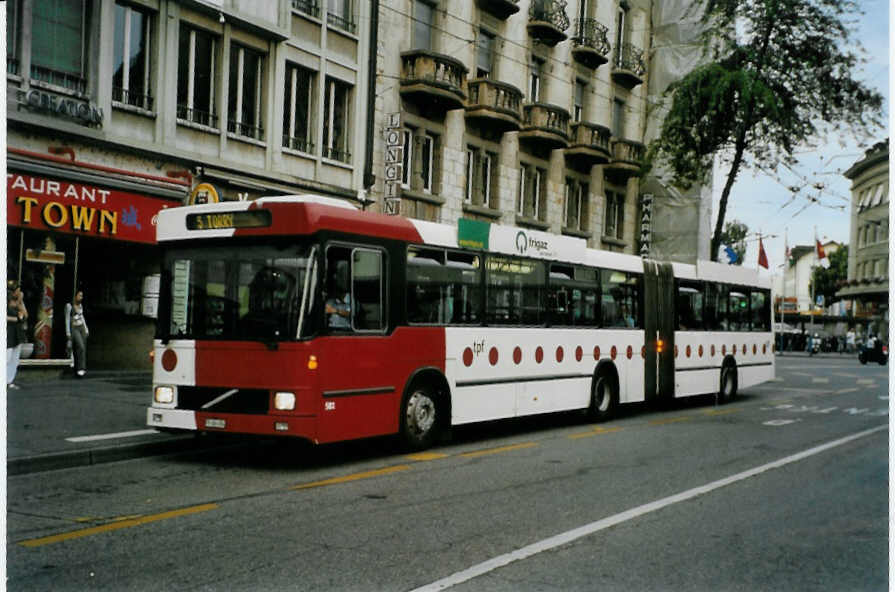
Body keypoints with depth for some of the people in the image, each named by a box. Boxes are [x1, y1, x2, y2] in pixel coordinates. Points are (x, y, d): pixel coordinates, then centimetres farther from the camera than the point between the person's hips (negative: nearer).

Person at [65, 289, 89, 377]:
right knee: (80, 347, -22)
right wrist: (68, 333, -14)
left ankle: (82, 368, 12)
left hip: (81, 328, 7)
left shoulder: (80, 305, 11)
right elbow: (67, 319, -11)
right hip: (73, 329, -7)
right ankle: (79, 369, -23)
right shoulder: (69, 306, -11)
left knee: (83, 349, 3)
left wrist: (86, 329, 16)